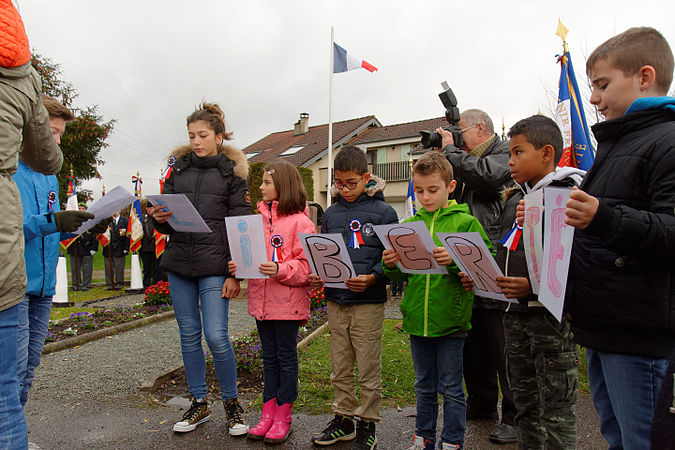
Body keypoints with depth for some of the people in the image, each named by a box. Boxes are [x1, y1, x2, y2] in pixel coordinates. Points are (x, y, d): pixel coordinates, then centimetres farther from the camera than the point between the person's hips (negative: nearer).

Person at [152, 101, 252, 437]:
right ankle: (200, 403, 26)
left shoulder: (232, 172, 2)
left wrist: (235, 274, -9)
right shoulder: (179, 169, 13)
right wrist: (160, 218, -9)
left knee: (216, 336, -7)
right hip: (178, 264, 4)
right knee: (189, 334, 10)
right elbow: (166, 222, 16)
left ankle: (231, 402, 15)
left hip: (215, 267, -4)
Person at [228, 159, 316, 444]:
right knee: (269, 357, 16)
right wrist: (239, 266, -2)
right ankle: (268, 412, 28)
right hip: (261, 300, 6)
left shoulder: (299, 221, -10)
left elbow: (308, 265, -15)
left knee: (286, 357, 7)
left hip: (288, 303, -6)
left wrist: (281, 270, -28)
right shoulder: (258, 217, 10)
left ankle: (283, 417, 20)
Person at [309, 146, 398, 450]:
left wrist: (372, 279, -21)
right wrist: (316, 277, -4)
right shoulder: (330, 214, 9)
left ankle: (367, 426, 24)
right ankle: (343, 419, 32)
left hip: (368, 303, -4)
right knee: (340, 369, 15)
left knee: (369, 370, 7)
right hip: (335, 302, 5)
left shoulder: (383, 212, -5)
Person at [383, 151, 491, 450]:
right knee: (424, 387, 19)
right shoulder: (409, 225, 6)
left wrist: (454, 260, -28)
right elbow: (401, 274, 9)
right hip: (417, 318, 4)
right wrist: (392, 265, -12)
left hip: (450, 320, -4)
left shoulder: (466, 222, -5)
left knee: (451, 388, 10)